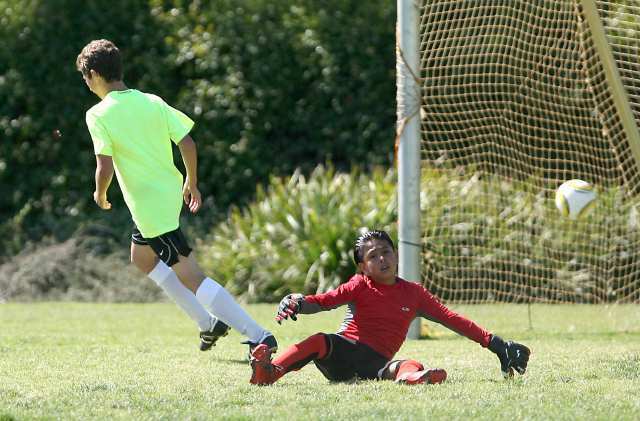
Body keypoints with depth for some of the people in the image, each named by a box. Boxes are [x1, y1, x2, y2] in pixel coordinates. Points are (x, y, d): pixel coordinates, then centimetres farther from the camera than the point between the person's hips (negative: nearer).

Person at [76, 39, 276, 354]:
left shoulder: (98, 115, -14)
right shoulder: (152, 102, 4)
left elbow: (105, 168, -21)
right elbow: (187, 144, 1)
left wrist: (100, 195, 1)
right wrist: (192, 184, 16)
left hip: (149, 207, -8)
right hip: (170, 195, 8)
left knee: (192, 278, -6)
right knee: (142, 258, 30)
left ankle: (260, 336, -12)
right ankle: (208, 322, 27)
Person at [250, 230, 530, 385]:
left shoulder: (414, 293, 16)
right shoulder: (361, 286, 11)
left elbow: (451, 319, 16)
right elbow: (323, 302, 0)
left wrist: (492, 343, 11)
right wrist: (297, 304, -23)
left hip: (376, 364, 1)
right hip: (344, 349, -1)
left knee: (412, 366, -30)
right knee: (320, 342, -33)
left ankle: (409, 379, -68)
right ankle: (268, 373, -51)